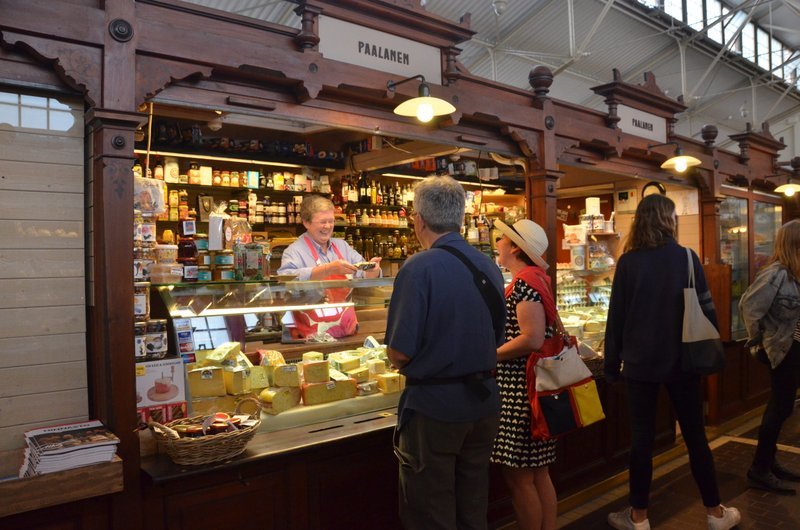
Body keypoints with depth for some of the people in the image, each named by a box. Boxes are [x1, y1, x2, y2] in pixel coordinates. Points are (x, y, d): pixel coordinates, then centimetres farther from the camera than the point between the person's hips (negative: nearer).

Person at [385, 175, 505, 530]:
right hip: (484, 402, 7)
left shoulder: (419, 268, -18)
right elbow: (496, 340, 11)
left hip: (434, 407, -6)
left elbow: (400, 354, -18)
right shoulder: (489, 267, 3)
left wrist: (398, 359, 3)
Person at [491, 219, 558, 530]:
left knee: (518, 476, 2)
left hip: (520, 388, -10)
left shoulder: (525, 281, -16)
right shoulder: (533, 278, 13)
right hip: (530, 383, 10)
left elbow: (533, 338, -24)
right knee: (538, 473, 16)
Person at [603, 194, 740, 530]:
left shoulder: (628, 262, -7)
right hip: (682, 361, 1)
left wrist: (611, 363, 4)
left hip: (641, 362, -1)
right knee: (695, 436, 14)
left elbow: (617, 316, -4)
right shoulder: (687, 258, -5)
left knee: (642, 438, 7)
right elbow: (706, 310, -1)